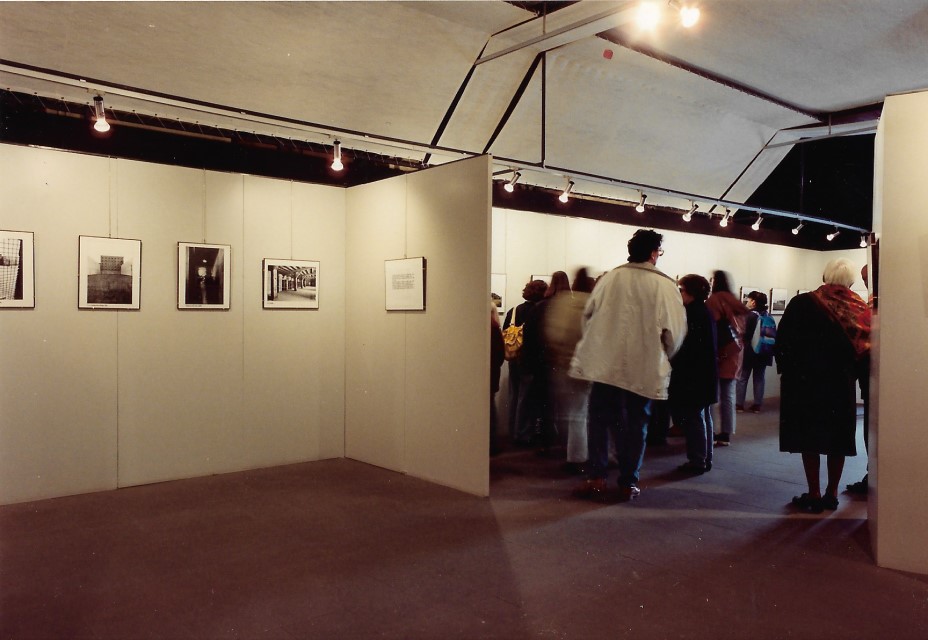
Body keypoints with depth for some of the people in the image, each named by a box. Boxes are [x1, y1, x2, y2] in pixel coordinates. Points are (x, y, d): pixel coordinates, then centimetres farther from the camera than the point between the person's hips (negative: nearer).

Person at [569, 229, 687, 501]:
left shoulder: (610, 278, -3)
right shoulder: (664, 285, -8)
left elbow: (588, 313, 2)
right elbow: (675, 329, -9)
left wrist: (595, 345, 18)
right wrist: (662, 356, 10)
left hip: (606, 363, 1)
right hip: (644, 367, -1)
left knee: (599, 419, 12)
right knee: (635, 424, 12)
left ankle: (596, 476, 6)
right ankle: (628, 483, 17)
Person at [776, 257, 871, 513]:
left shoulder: (802, 304, -11)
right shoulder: (860, 308, -2)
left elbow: (782, 341, -10)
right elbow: (864, 348, 0)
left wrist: (786, 369, 2)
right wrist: (850, 372, 13)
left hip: (805, 381, -3)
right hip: (842, 384, 3)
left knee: (810, 437, 4)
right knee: (838, 437, 13)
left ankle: (814, 495, 7)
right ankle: (831, 494, 20)